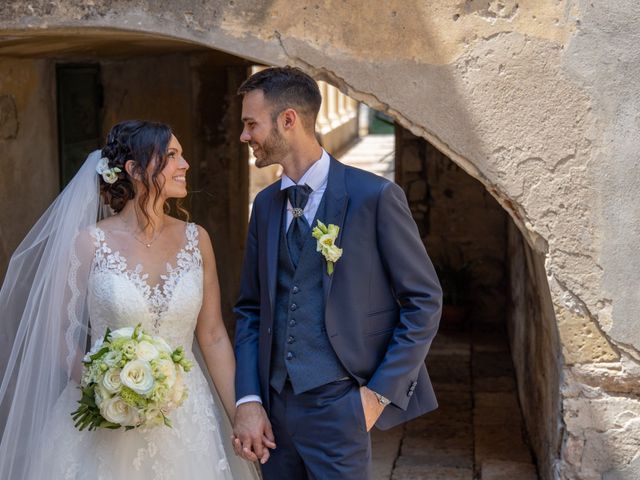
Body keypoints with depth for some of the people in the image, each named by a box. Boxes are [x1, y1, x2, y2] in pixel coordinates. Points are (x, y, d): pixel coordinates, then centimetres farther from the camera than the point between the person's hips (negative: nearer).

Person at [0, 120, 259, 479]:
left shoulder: (195, 240, 0)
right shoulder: (88, 244, -8)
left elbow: (213, 337, 4)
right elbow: (60, 336, -3)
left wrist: (240, 417, 1)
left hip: (185, 420, 3)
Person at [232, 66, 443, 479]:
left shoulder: (375, 196, -8)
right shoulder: (266, 205, 9)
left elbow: (425, 302, -6)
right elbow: (251, 309, 11)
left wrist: (380, 393, -10)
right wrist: (248, 399, -1)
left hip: (338, 406, -5)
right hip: (273, 406, 5)